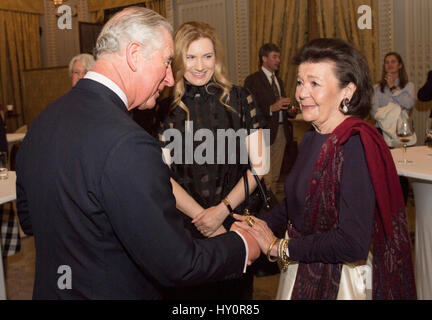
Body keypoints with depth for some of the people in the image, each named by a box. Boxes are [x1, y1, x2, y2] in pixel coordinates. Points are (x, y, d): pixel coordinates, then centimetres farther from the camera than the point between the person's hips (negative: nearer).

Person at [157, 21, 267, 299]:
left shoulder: (239, 100, -1)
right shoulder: (166, 107, -2)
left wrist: (222, 209, -12)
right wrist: (203, 217, -13)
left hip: (235, 218, 1)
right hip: (184, 225, 0)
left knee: (237, 292, 17)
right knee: (189, 292, 16)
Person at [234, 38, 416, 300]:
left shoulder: (356, 146, -24)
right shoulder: (313, 139, 1)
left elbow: (353, 243, -28)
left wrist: (278, 246, -18)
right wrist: (264, 225, -5)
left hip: (336, 281, -7)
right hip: (302, 271, 7)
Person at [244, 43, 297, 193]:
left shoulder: (278, 80, 20)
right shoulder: (252, 80, -6)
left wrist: (290, 112, 4)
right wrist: (271, 108, -22)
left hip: (281, 131, 7)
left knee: (275, 176, 12)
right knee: (265, 177, -7)